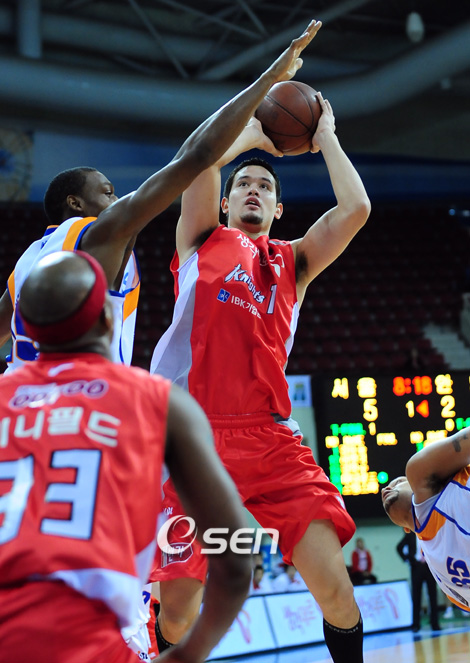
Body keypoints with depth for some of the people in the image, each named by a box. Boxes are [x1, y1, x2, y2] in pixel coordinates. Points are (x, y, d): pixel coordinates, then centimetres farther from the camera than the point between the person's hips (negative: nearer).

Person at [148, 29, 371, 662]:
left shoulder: (293, 261, 21)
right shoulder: (202, 240, 16)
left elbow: (356, 210, 6)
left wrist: (325, 139, 17)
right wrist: (252, 134, 16)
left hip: (269, 438, 2)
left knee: (335, 590, -10)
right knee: (177, 609, -1)